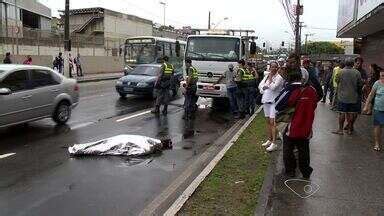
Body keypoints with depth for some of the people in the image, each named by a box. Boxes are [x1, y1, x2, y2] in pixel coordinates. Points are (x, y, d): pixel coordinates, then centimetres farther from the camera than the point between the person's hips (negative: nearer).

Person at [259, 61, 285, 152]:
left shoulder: (279, 78, -7)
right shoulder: (266, 76, 14)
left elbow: (273, 87, -19)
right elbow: (260, 85, 9)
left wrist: (270, 79, -9)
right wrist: (265, 87, -10)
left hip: (274, 101, -7)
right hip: (266, 101, 7)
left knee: (272, 122, -11)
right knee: (268, 121, 13)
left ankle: (274, 143, -9)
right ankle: (269, 140, 24)